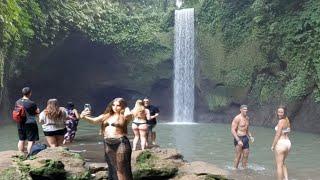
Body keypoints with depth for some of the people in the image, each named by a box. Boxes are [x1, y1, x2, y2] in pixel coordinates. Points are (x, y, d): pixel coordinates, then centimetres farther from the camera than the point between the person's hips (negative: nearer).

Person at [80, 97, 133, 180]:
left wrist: (126, 108, -5)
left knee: (122, 169, -4)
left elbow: (128, 115, -25)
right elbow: (94, 120, 7)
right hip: (108, 144, 5)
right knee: (112, 168, 13)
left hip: (121, 143, -5)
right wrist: (83, 117, -11)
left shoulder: (124, 116, -2)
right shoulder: (106, 115, 13)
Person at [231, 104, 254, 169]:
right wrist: (238, 140, -24)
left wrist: (250, 136, 8)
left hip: (245, 138, 8)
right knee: (237, 157, -2)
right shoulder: (237, 118, -15)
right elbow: (233, 130, -19)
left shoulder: (247, 118, 10)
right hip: (238, 138, -8)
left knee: (246, 155, 11)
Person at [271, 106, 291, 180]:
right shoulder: (287, 120, 8)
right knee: (282, 163, 24)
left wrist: (273, 145, -9)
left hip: (281, 144, -9)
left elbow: (278, 135, -16)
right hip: (288, 143, 9)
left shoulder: (281, 121, -16)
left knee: (279, 165, 2)